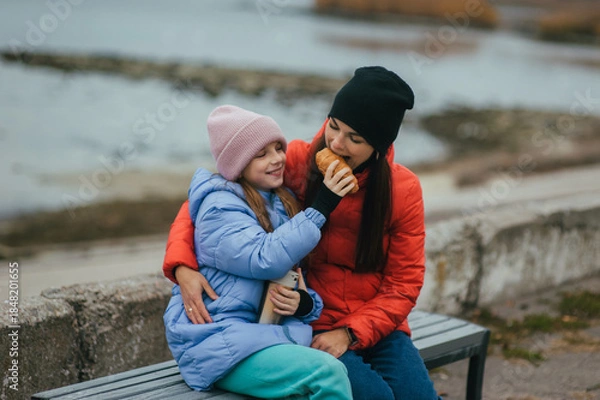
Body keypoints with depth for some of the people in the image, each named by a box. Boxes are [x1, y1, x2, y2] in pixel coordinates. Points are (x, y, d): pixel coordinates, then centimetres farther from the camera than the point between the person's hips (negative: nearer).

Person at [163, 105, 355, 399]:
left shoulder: (281, 202, 15)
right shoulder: (219, 208, -7)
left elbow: (295, 282, 17)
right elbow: (266, 260, -22)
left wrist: (304, 302, -7)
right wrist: (320, 208, -20)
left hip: (269, 331, 7)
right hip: (217, 342, -6)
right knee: (328, 373, -29)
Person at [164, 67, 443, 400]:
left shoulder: (403, 189, -4)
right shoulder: (296, 163, -7)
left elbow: (404, 284, -2)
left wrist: (351, 332, -15)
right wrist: (182, 266, -19)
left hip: (376, 327, 2)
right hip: (312, 328, -2)